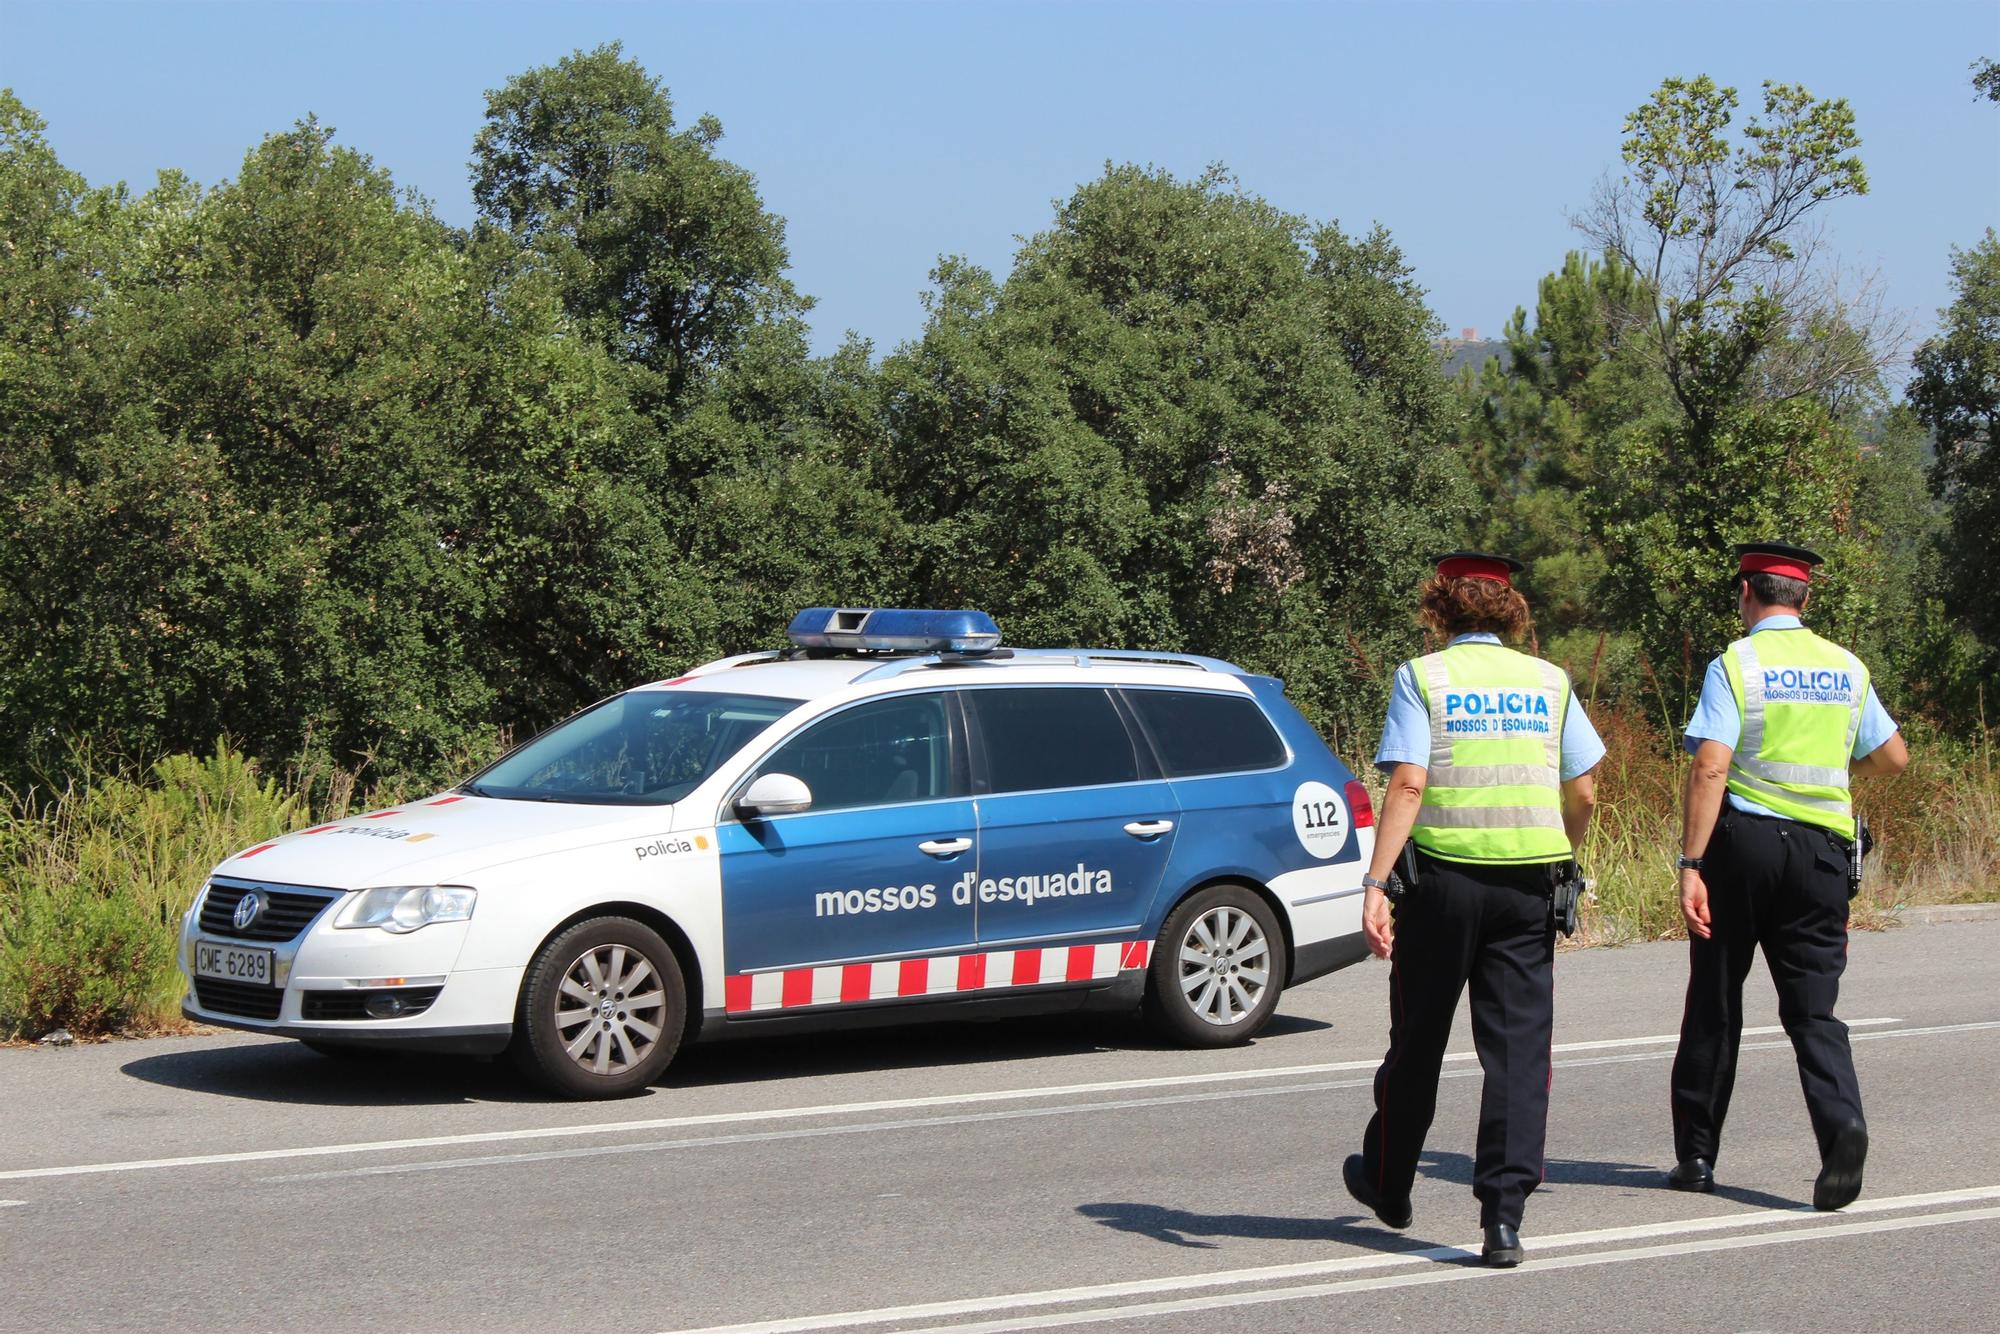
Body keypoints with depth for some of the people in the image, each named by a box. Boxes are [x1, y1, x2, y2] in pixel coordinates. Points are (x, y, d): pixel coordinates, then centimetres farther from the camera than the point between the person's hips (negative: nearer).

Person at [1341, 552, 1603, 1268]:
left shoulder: (1423, 677, -2)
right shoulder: (1549, 682, 7)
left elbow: (1407, 784, -14)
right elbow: (1583, 793, 7)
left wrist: (1376, 883, -17)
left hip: (1442, 877, -2)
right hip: (1529, 883, 2)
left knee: (1418, 1038, 13)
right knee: (1519, 1043, 0)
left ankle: (1387, 1183, 31)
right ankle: (1504, 1214, -9)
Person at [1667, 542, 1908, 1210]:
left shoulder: (1735, 665, -5)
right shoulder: (1847, 669, 9)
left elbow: (1710, 768, -15)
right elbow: (1893, 758, 18)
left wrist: (1690, 865, -16)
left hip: (1743, 837, -3)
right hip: (1822, 847, 3)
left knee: (1715, 1003, 9)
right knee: (1814, 1006, 4)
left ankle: (1696, 1154, 16)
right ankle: (1841, 1122, -22)